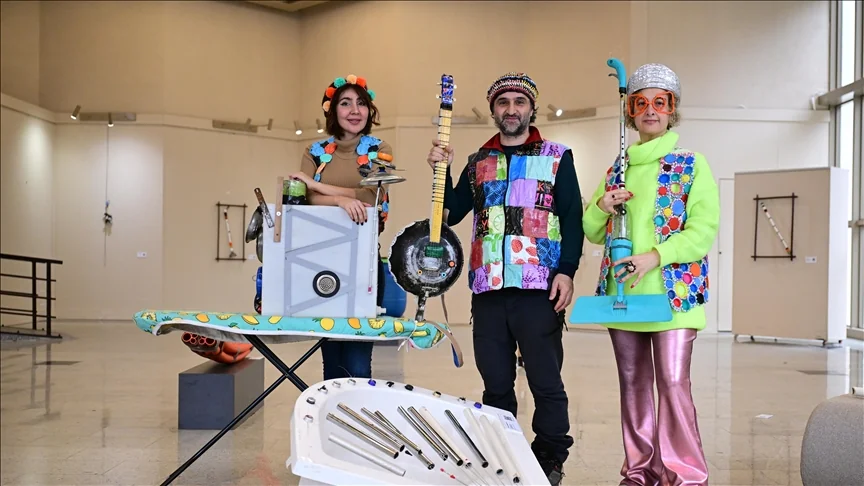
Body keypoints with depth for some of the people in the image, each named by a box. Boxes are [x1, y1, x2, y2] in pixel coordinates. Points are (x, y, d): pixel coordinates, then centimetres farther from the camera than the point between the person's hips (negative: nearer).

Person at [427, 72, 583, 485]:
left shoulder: (557, 157, 7)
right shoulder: (477, 163, 17)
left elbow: (573, 220, 0)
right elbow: (450, 214, 13)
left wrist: (566, 272, -11)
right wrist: (441, 170, 1)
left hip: (538, 289, -3)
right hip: (487, 289, 4)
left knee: (545, 381, 0)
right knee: (495, 383, 8)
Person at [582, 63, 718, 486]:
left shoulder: (692, 164, 2)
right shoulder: (617, 169, 16)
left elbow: (704, 229, -8)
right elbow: (593, 233, 17)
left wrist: (656, 256, -20)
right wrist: (601, 205, -4)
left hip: (672, 292, -5)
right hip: (621, 290, 5)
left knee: (673, 382, -11)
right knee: (633, 384, 9)